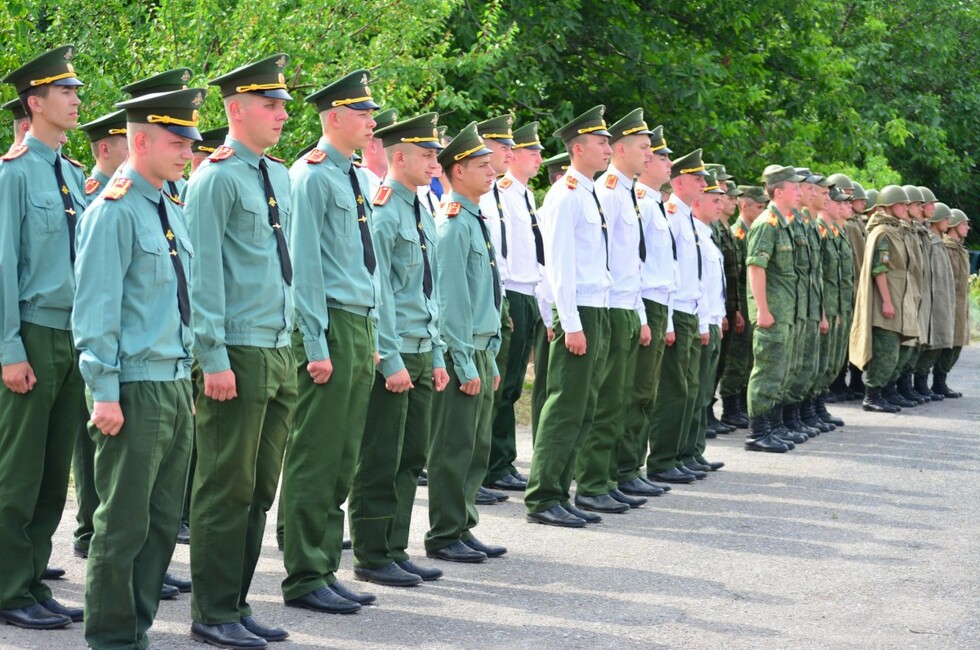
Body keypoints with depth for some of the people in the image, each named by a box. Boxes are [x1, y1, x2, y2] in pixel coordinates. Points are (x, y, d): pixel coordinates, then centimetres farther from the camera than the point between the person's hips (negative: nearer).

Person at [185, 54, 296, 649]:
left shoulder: (279, 176, 14)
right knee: (227, 489, -2)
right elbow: (203, 274, -12)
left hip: (279, 352, 8)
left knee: (260, 489, 12)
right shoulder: (216, 178, -10)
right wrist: (215, 358, -16)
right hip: (237, 355, -8)